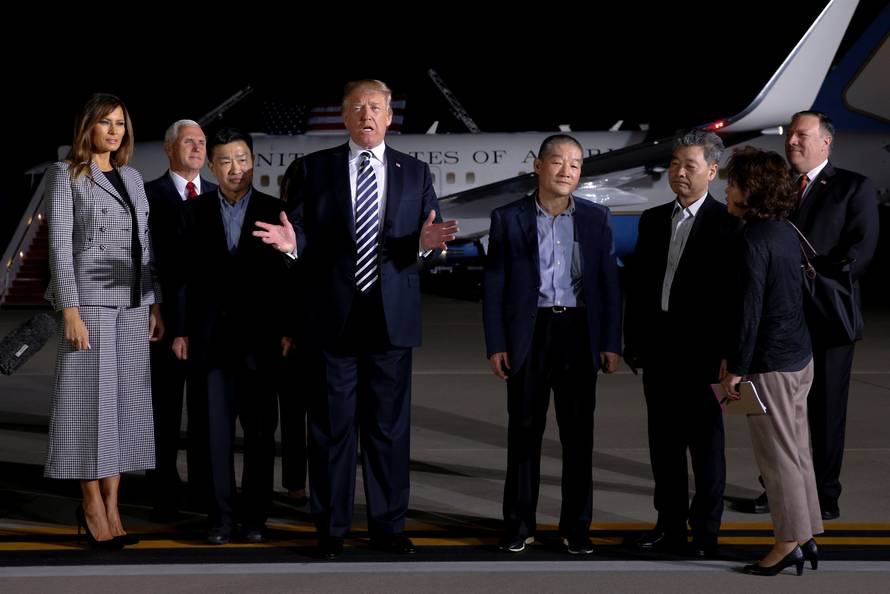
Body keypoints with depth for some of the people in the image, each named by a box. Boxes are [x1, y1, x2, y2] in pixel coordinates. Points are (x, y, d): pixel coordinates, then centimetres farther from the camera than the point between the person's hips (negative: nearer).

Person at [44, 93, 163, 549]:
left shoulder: (132, 178, 14)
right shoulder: (65, 175, -2)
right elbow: (59, 245, -9)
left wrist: (155, 304, 9)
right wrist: (70, 310, -16)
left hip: (132, 302, 6)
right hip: (89, 299, -6)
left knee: (124, 401, 5)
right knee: (90, 400, -4)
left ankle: (111, 506, 10)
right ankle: (92, 506, 5)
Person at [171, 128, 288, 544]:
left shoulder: (274, 210, 3)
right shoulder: (195, 211, 7)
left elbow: (287, 274, 1)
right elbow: (186, 274, 5)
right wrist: (181, 330, 1)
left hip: (259, 337, -1)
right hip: (212, 336, 1)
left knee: (260, 431, 4)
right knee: (218, 430, 2)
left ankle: (255, 516, 11)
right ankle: (222, 515, 6)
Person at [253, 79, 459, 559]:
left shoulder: (415, 172, 9)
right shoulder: (315, 168, 5)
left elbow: (426, 244, 4)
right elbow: (304, 236, 0)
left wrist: (425, 243, -18)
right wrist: (292, 242, -22)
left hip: (391, 318, 1)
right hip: (332, 318, -1)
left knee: (389, 428, 8)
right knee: (332, 427, 5)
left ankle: (388, 526, 18)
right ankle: (331, 528, 15)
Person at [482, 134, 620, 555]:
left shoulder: (596, 219, 7)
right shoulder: (508, 219, 2)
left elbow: (609, 283, 6)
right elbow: (494, 285, 2)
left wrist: (611, 342, 0)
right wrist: (495, 345, -4)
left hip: (578, 332, 1)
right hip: (528, 332, -1)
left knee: (578, 433, 5)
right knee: (524, 431, 5)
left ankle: (576, 527, 13)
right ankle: (519, 525, 13)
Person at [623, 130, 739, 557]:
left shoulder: (725, 223, -8)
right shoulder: (653, 220, 11)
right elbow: (637, 284, 13)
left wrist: (723, 351, -15)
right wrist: (633, 342, 9)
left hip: (700, 349, -6)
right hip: (657, 346, 6)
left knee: (705, 442, 3)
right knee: (663, 441, 12)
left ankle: (705, 532, 13)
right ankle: (670, 525, 23)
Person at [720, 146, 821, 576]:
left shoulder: (753, 240, -17)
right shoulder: (786, 233, 10)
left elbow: (749, 310, -20)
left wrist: (736, 367, -13)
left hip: (770, 363, -9)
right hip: (799, 355, 9)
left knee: (778, 455, 0)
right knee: (797, 450, 15)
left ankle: (789, 542, 8)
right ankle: (805, 534, 22)